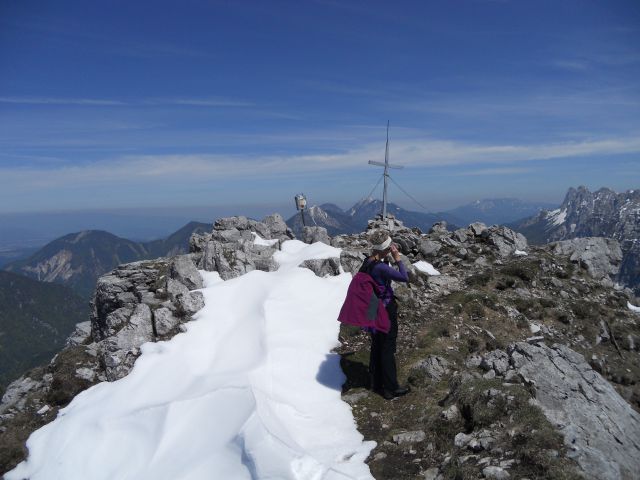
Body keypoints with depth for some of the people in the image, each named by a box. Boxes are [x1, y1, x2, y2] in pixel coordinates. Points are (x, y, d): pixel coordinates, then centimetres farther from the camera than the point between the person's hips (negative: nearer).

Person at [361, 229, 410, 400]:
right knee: (388, 350, 6)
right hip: (386, 311, -9)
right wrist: (397, 258, -16)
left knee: (376, 346, 20)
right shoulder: (381, 267, -28)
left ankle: (377, 383, 35)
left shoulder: (367, 262, 0)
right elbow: (404, 277, -22)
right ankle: (391, 388, 20)